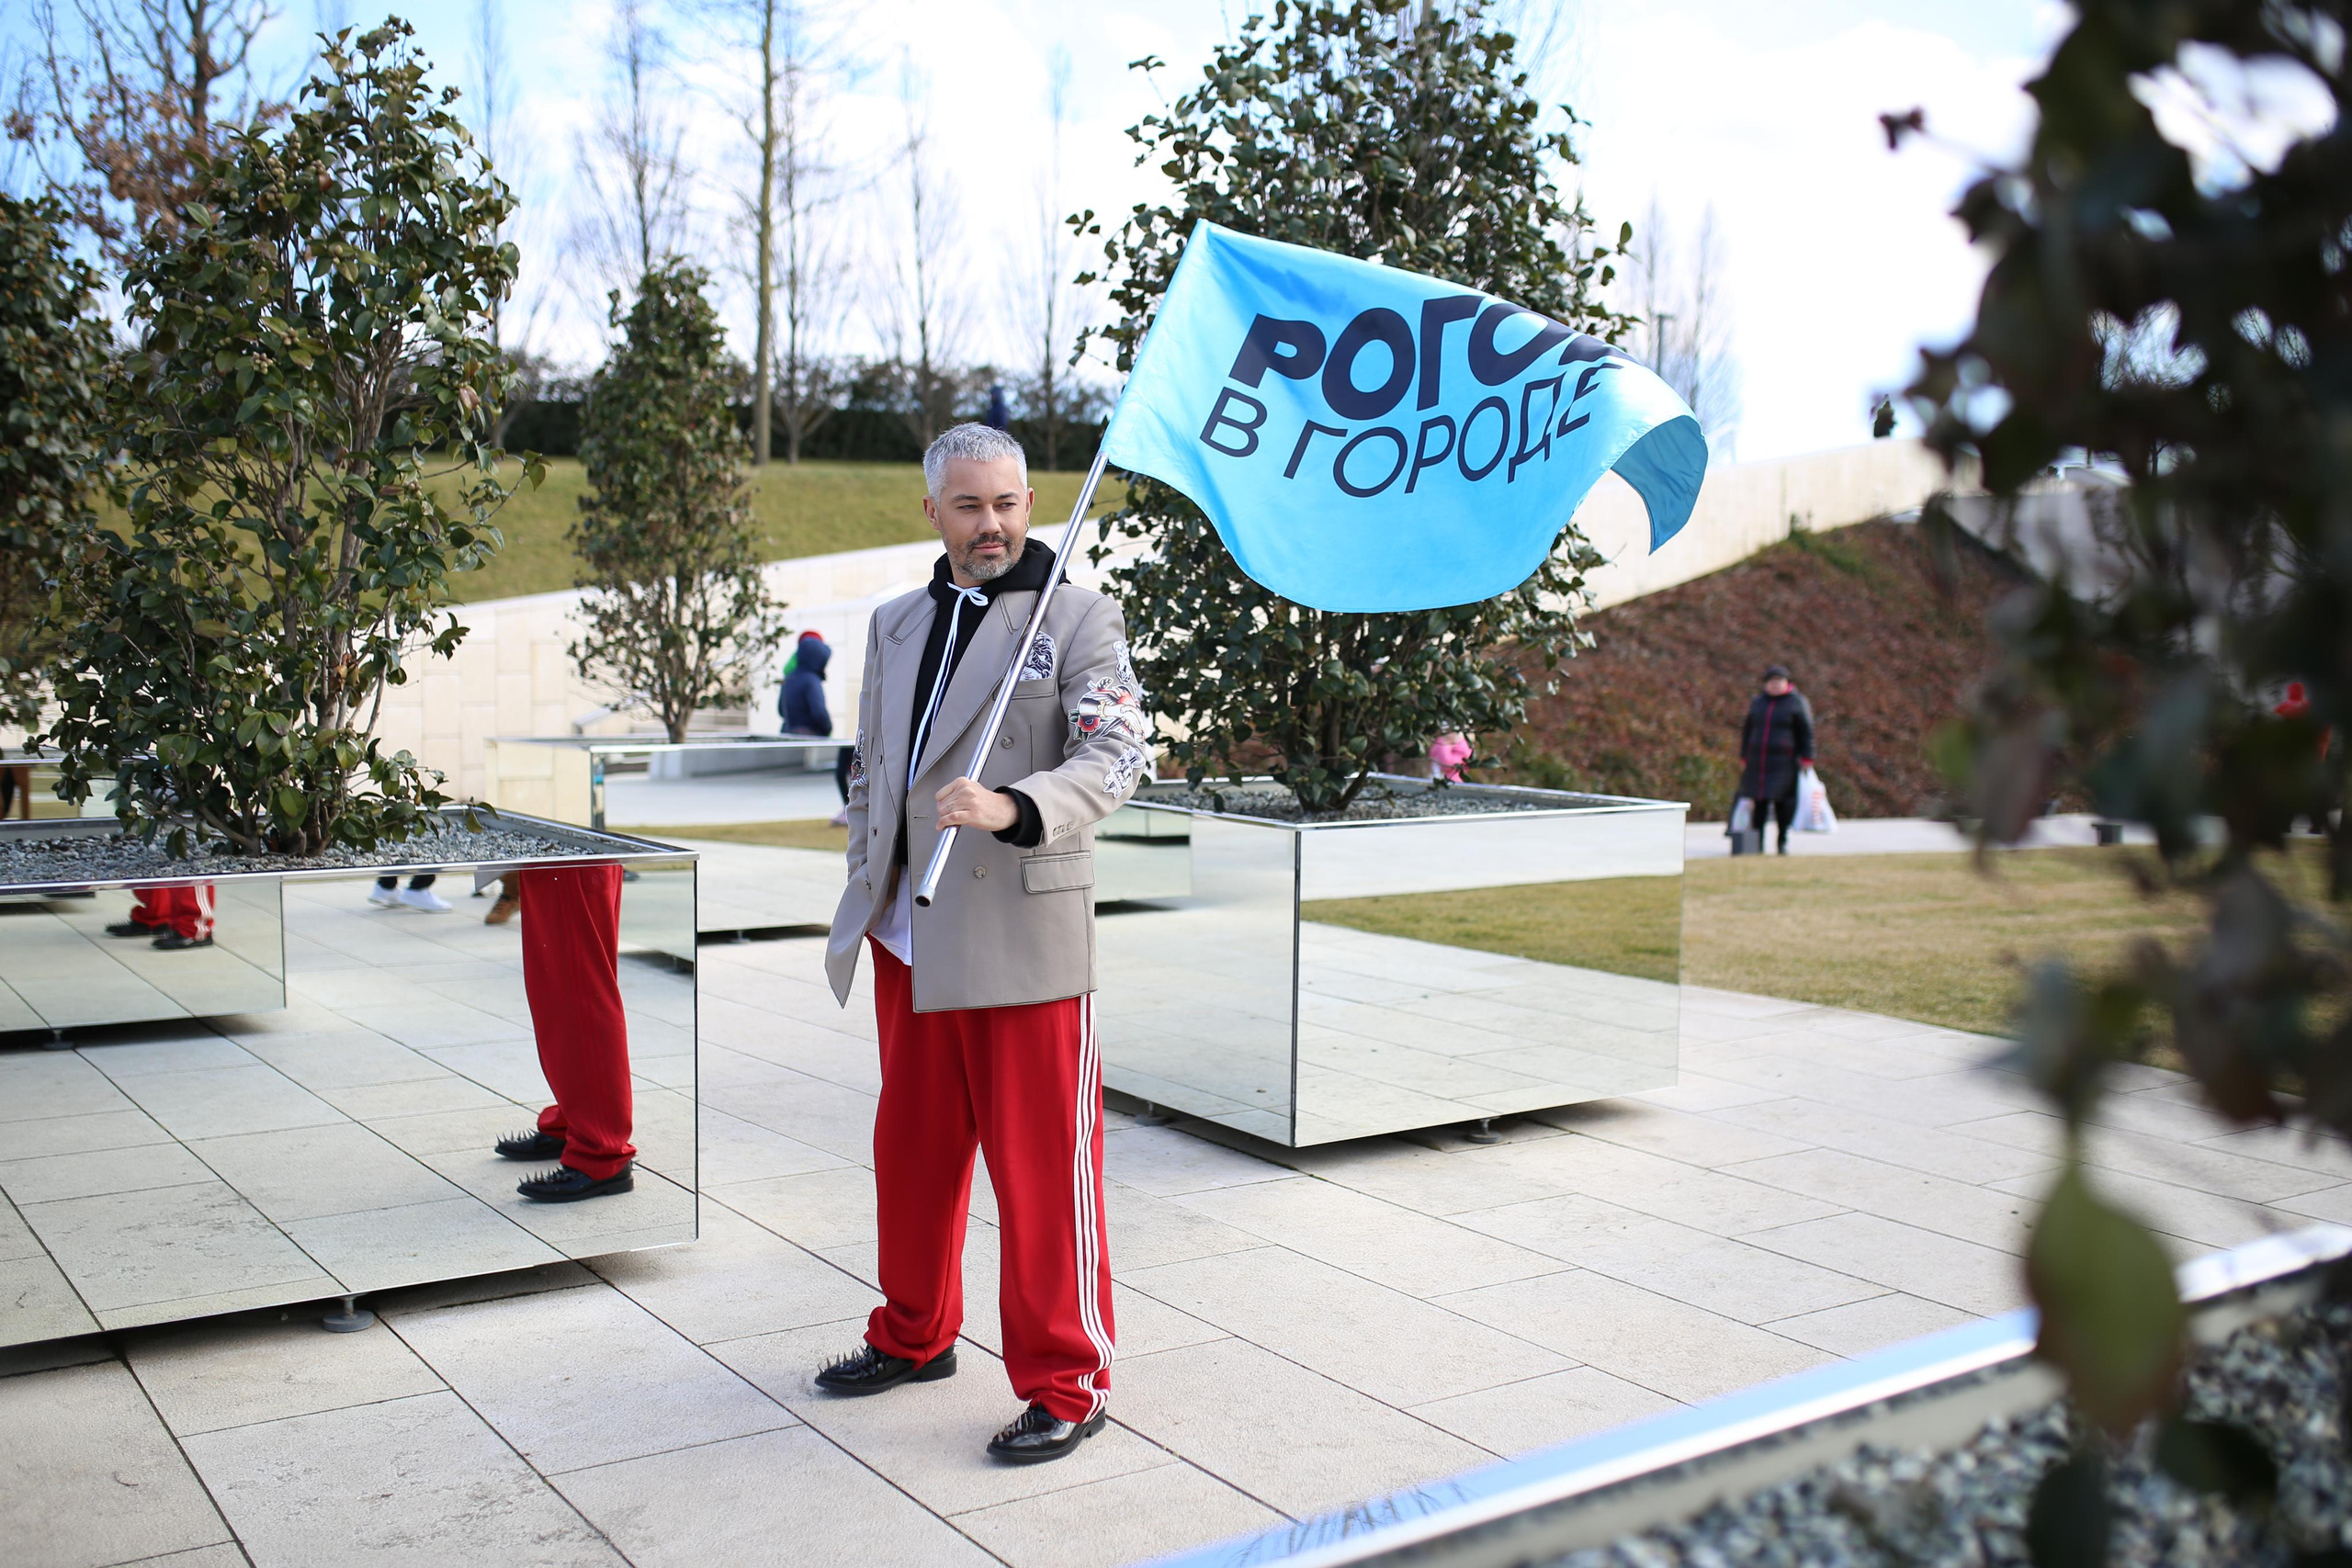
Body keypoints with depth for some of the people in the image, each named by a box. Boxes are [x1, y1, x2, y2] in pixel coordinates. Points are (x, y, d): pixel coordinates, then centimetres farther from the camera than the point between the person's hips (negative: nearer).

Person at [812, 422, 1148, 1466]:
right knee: (913, 1146, 17)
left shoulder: (1079, 622, -3)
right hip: (909, 937, 6)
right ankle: (915, 1335, 36)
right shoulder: (896, 626, 15)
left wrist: (1011, 808, -31)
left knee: (1041, 1163, -1)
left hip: (1023, 933, -6)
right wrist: (865, 896, 15)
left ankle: (1065, 1385, 12)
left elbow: (1117, 756, -14)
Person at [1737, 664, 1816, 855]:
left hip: (1784, 763, -4)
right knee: (1759, 803, 1)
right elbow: (1747, 730, 21)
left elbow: (1806, 733, 0)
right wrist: (1744, 758, 18)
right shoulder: (1758, 702, 15)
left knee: (1783, 803, -3)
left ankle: (1783, 842, 7)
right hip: (1758, 762, 4)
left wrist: (1806, 759, -7)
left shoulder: (1797, 702, 2)